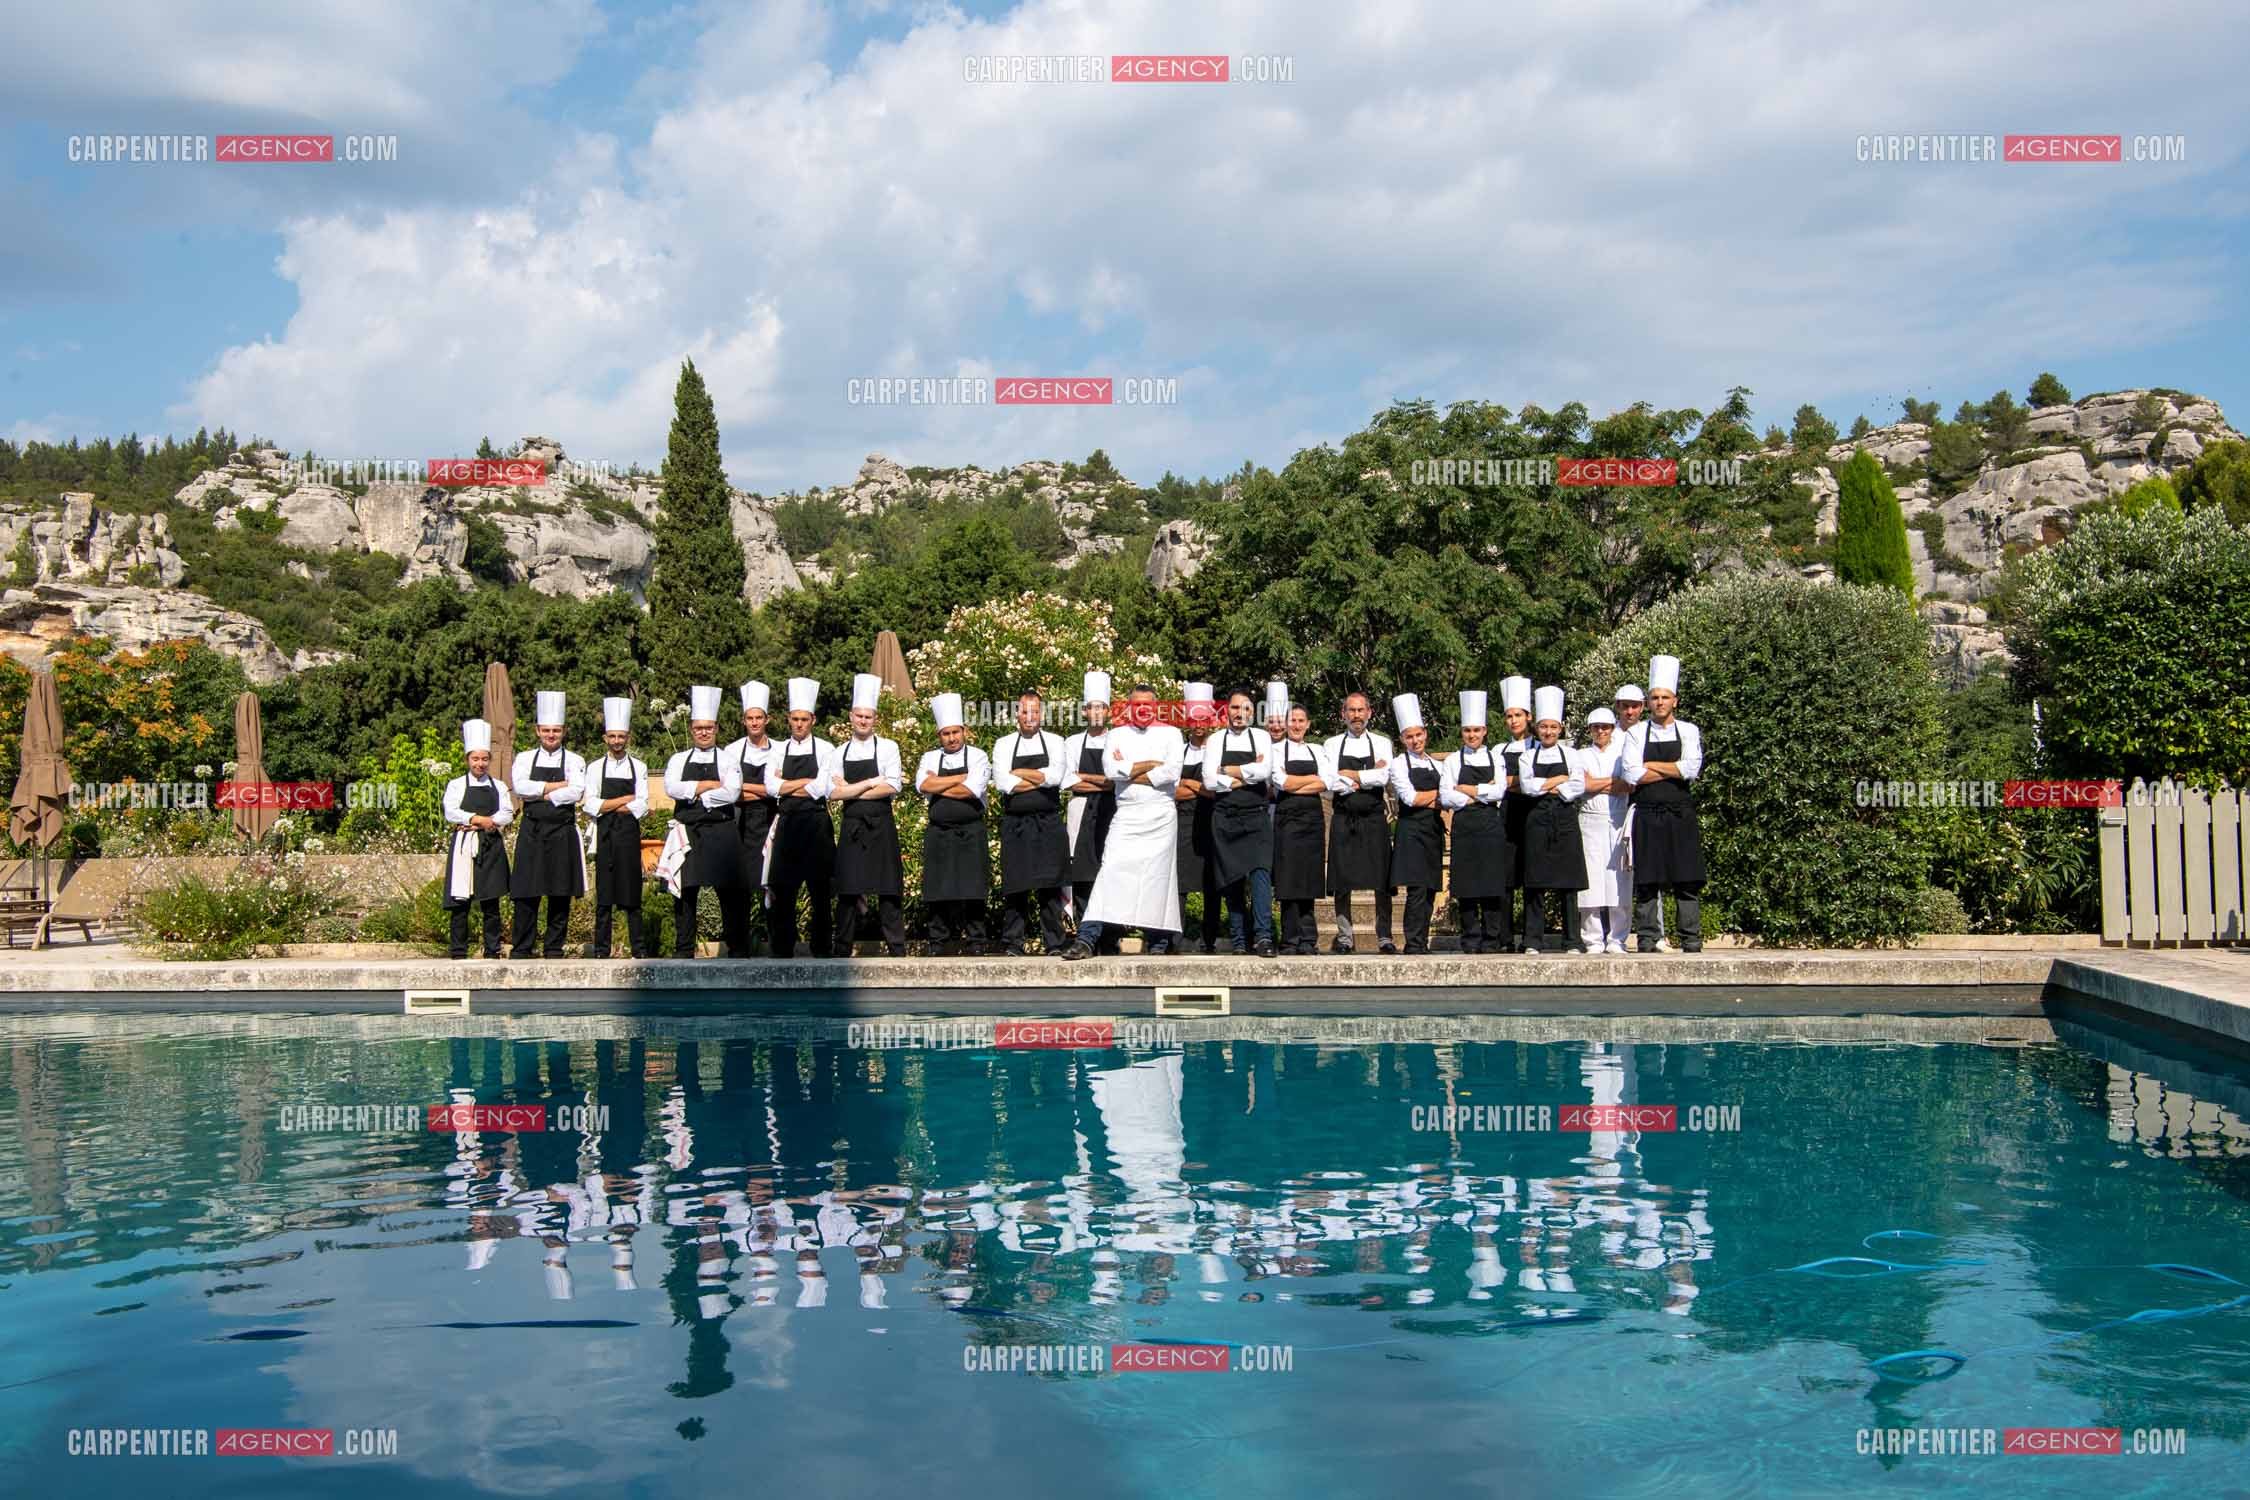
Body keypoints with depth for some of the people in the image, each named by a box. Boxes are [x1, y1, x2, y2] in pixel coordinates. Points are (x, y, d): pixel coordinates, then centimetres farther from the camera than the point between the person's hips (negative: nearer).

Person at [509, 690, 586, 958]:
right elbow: (520, 787, -9)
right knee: (526, 893, 0)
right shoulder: (525, 759, 10)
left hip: (563, 833, -1)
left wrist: (540, 794, -10)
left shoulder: (574, 761, 5)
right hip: (531, 832, 1)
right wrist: (557, 786, -11)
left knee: (560, 893, 2)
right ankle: (521, 950, 6)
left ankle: (554, 950, 10)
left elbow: (576, 792, -12)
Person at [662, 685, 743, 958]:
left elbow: (732, 793, -12)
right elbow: (671, 788, -6)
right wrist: (709, 785, -9)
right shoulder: (678, 760, 13)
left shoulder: (728, 760, 5)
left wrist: (694, 793, -8)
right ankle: (683, 951, 13)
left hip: (721, 832, -2)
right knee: (685, 894, 4)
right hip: (686, 832, 2)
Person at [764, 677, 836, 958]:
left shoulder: (825, 750, 1)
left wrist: (787, 785, -5)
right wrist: (805, 782, -7)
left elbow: (821, 789, -11)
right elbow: (771, 787, -3)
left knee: (820, 890, 4)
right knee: (783, 890, 2)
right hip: (786, 824, 2)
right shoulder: (778, 750, 10)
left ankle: (821, 950, 12)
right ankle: (782, 951, 9)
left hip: (816, 824, -2)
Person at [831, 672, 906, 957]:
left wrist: (851, 790, -8)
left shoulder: (887, 747, 2)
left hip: (881, 826, -3)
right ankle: (842, 952, 11)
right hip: (851, 827, 3)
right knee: (848, 890, 4)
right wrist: (873, 782, -8)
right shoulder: (841, 751, 10)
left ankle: (897, 951, 1)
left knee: (888, 890, -2)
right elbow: (833, 793, -1)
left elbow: (893, 787, -10)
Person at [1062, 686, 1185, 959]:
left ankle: (1157, 942, 8)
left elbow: (1172, 772, -9)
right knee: (1110, 873, -11)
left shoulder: (1170, 734, 7)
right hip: (1126, 816, 0)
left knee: (1158, 877, 0)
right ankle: (1087, 939, -17)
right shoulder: (1117, 735, 12)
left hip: (1161, 816, 0)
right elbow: (1111, 770, -5)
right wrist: (1149, 765, -6)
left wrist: (1129, 771, -6)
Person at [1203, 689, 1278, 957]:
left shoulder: (1261, 737, 7)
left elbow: (1264, 771, -10)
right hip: (1225, 818, 1)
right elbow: (1209, 780, -4)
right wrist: (1247, 776, -5)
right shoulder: (1216, 741, 7)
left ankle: (1263, 936, -20)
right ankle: (1238, 941, 8)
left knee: (1260, 872, -15)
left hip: (1257, 817, -1)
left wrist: (1227, 771, -5)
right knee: (1232, 879, 3)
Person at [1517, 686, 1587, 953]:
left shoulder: (1570, 754, 9)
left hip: (1565, 820, 0)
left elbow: (1579, 786, -3)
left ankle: (1571, 941, 4)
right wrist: (1559, 780, -7)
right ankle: (1533, 940, 1)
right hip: (1537, 821, 0)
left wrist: (1547, 787, -7)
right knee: (1535, 883, -3)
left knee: (1569, 883, -1)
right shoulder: (1528, 756, 8)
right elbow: (1527, 786, -6)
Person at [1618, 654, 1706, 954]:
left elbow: (1692, 768, -9)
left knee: (1688, 881, -1)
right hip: (1647, 815, 0)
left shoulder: (1689, 732, 6)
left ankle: (1691, 942, 3)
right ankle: (1647, 940, 5)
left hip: (1681, 816, 0)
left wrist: (1651, 765, -7)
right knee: (1646, 883, 1)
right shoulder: (1636, 733, 4)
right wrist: (1674, 770, -7)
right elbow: (1630, 775, -9)